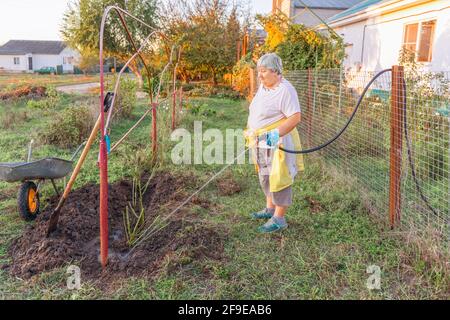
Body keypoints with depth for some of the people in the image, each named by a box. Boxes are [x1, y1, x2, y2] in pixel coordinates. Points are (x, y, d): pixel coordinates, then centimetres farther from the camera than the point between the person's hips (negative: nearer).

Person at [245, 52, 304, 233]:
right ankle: (270, 209, 33)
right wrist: (251, 132, 19)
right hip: (262, 142, 9)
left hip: (278, 142, -9)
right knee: (265, 177, 18)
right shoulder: (263, 87, 11)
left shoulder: (285, 90, -17)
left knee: (278, 178, -2)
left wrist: (277, 133, -32)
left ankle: (279, 219, 7)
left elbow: (295, 117, -23)